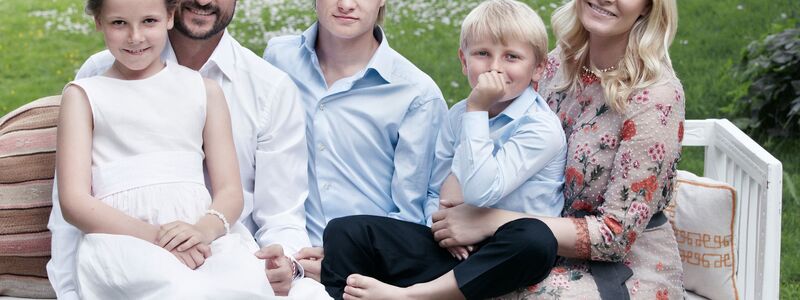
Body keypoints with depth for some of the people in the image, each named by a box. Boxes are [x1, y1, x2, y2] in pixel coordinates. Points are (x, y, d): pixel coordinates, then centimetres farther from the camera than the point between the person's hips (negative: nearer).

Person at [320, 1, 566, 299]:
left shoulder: (542, 129, -12)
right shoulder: (458, 116, 7)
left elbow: (480, 192, -23)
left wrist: (477, 111, -19)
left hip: (503, 259, -5)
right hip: (453, 247, 5)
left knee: (535, 238, -41)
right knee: (345, 231, -10)